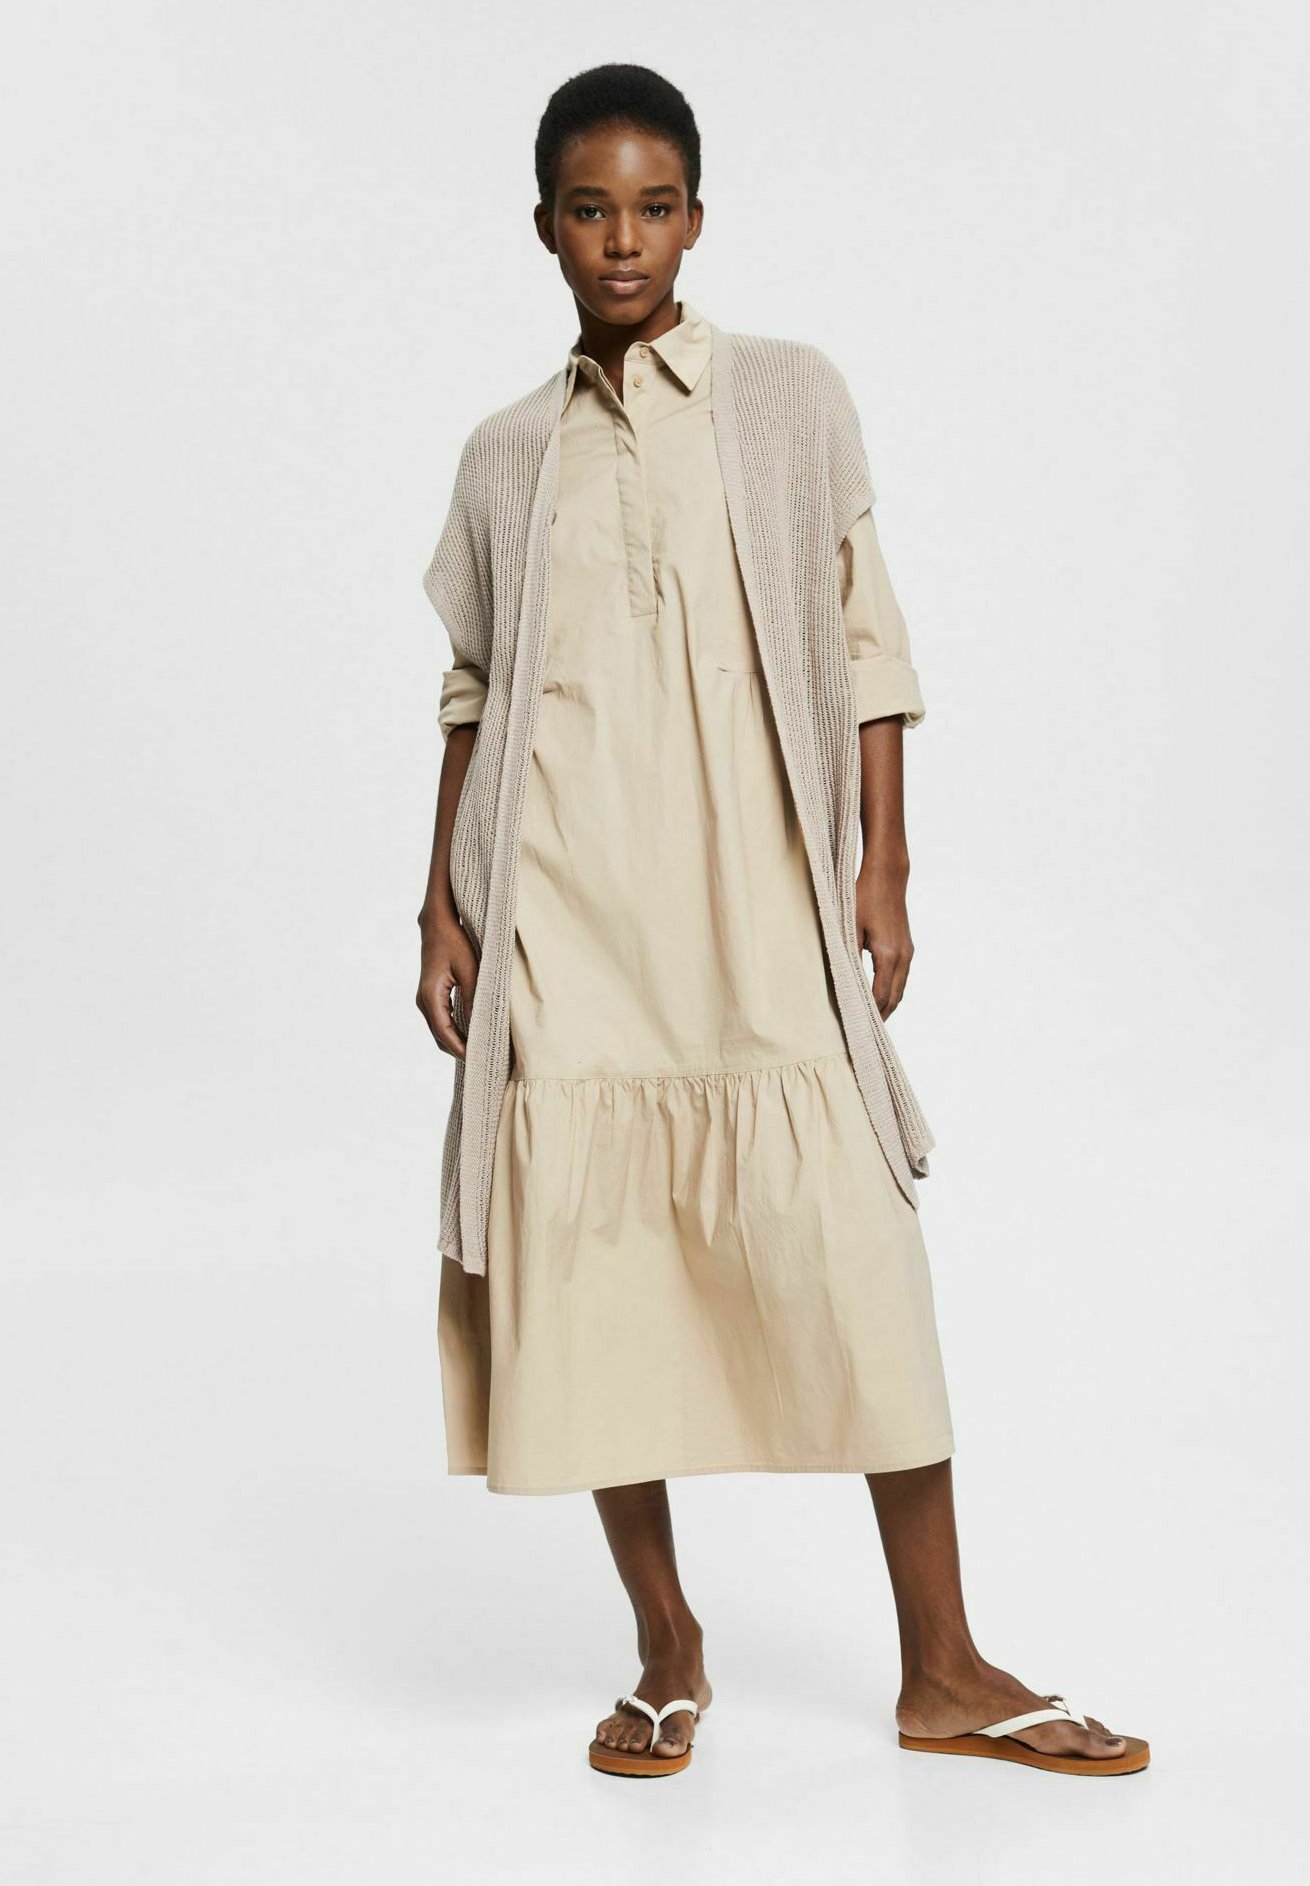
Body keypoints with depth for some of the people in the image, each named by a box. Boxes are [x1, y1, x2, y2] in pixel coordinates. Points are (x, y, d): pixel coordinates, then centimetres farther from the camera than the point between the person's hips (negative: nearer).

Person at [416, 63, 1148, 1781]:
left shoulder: (791, 399, 7)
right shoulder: (507, 456, 12)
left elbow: (865, 649, 5)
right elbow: (473, 694, 14)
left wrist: (881, 868, -2)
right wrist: (442, 906, 7)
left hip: (757, 912, -2)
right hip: (562, 925, 2)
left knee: (853, 1263, -5)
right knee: (587, 1273, 2)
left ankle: (945, 1671, 6)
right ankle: (670, 1656, 18)